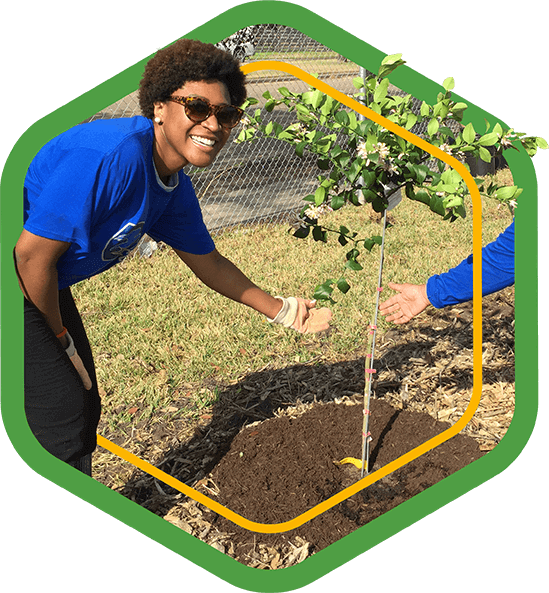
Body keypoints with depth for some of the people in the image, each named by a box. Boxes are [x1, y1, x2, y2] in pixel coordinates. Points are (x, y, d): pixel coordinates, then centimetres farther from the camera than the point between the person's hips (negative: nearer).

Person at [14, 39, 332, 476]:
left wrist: (282, 310, 13)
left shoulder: (175, 186, -2)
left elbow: (209, 263, 13)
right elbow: (32, 255, -27)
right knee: (64, 426, -4)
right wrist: (62, 340, -12)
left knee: (85, 408, 17)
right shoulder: (115, 154, -31)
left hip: (47, 287, 9)